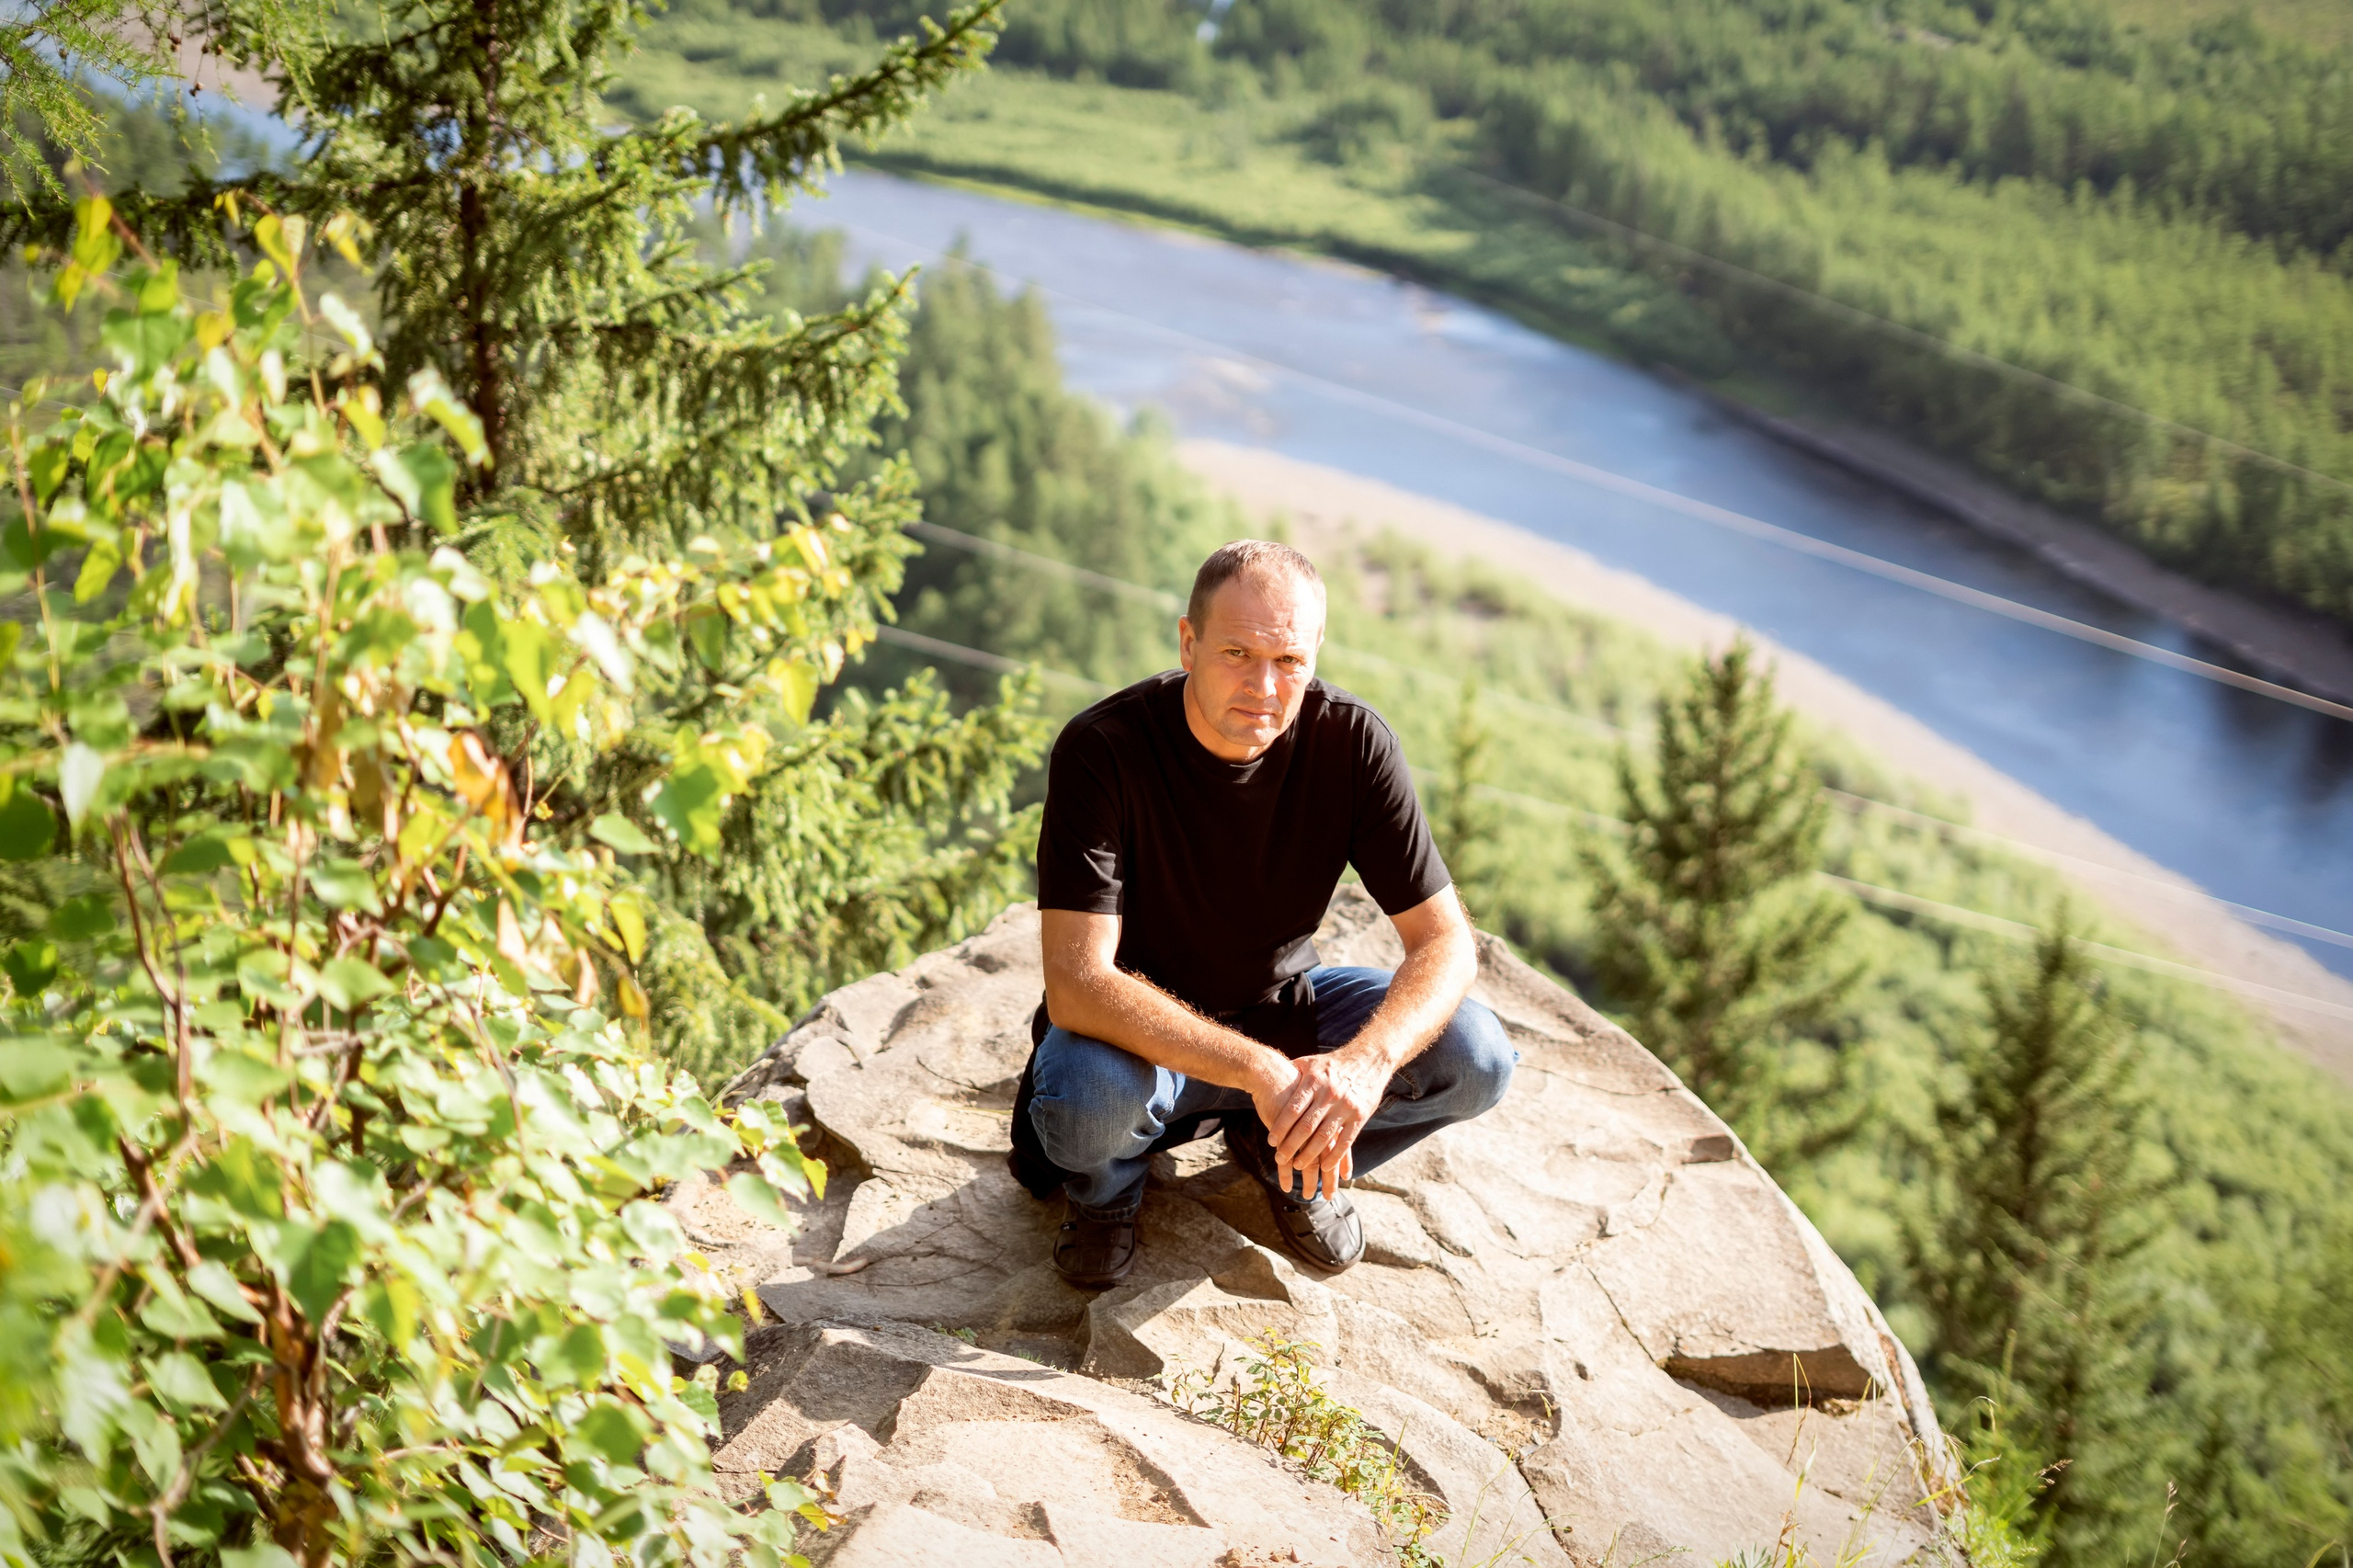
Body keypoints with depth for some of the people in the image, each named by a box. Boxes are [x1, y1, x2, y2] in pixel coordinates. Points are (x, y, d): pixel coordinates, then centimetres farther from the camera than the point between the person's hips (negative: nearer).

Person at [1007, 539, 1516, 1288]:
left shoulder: (1353, 742, -18)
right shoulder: (1102, 749, -27)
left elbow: (1445, 942, -16)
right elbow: (1076, 985, -33)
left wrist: (1367, 1061, -38)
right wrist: (1258, 1068, -44)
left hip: (1281, 1007, 3)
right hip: (1139, 1031, -3)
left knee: (1474, 1057, -20)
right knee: (1089, 1093, -37)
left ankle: (1285, 1157, 10)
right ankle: (1107, 1186, 3)